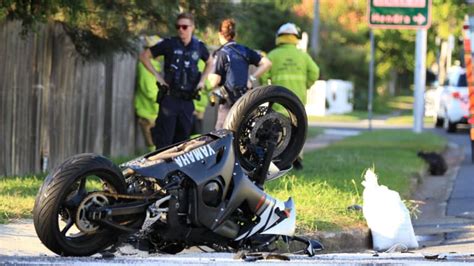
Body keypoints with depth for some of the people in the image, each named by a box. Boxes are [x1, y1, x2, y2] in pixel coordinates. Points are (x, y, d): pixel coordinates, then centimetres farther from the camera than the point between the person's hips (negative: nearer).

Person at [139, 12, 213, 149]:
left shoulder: (198, 46, 6)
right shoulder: (169, 44, -5)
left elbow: (209, 63, 26)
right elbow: (144, 56, 1)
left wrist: (202, 80, 12)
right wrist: (157, 75, -5)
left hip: (187, 99, 4)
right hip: (170, 97, -4)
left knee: (182, 137, 9)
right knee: (164, 139, -7)